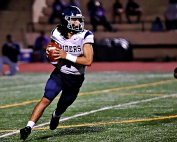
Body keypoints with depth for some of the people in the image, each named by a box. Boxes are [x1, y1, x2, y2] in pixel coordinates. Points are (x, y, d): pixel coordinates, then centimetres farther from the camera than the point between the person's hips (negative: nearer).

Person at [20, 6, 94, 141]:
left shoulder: (85, 36, -18)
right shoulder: (57, 33, -8)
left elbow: (88, 60, -24)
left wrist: (66, 56, -29)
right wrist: (50, 53, -11)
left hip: (75, 79, 0)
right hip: (59, 74, 0)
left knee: (63, 106, 18)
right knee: (46, 100, -18)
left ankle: (56, 116, 54)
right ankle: (29, 127, -19)